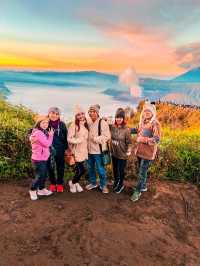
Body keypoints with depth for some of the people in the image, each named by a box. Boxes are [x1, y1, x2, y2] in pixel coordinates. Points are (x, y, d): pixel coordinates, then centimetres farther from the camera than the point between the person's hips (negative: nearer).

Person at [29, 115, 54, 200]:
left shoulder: (43, 132, 12)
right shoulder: (38, 133, -22)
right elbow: (47, 144, -22)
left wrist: (49, 134, -2)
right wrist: (51, 135, -11)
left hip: (43, 158, 10)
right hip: (38, 159, -10)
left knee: (44, 175, 19)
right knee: (39, 176, 3)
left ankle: (41, 189, 35)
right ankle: (33, 190, 24)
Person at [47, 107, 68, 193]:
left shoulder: (62, 124, -2)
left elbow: (65, 138, 2)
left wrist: (66, 148, 1)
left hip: (60, 150, 0)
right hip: (49, 149, 0)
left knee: (60, 167, 11)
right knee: (50, 167, 11)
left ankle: (60, 184, 29)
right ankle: (52, 183, 30)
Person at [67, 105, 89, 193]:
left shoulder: (86, 124, 5)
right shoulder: (73, 125, -14)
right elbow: (69, 139, -15)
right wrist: (78, 140, -25)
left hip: (84, 150, 6)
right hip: (77, 151, -6)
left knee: (79, 169, 14)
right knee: (82, 170, -5)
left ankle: (76, 183, 38)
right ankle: (72, 182, 21)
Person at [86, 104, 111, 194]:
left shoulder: (103, 123, -13)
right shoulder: (89, 123, 9)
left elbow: (107, 136, -17)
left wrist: (96, 138, -23)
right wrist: (87, 143, 7)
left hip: (98, 150, -6)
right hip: (90, 150, 7)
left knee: (100, 169, 4)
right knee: (90, 168, 18)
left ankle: (103, 185, 23)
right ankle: (93, 183, 36)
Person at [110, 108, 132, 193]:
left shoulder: (126, 130, -16)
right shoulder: (112, 127, -5)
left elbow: (129, 142, -13)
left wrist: (129, 151, -29)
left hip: (122, 154, -4)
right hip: (114, 153, 4)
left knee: (121, 170, 9)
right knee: (115, 169, 21)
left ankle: (121, 185, 36)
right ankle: (116, 182, 48)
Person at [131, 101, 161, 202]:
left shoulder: (155, 123, -13)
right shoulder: (142, 122, 8)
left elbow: (157, 139, -19)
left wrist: (143, 139, -20)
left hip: (148, 153, -7)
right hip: (140, 151, 7)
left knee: (142, 172, 1)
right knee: (142, 171, 20)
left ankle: (137, 191, 15)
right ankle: (143, 186, 39)